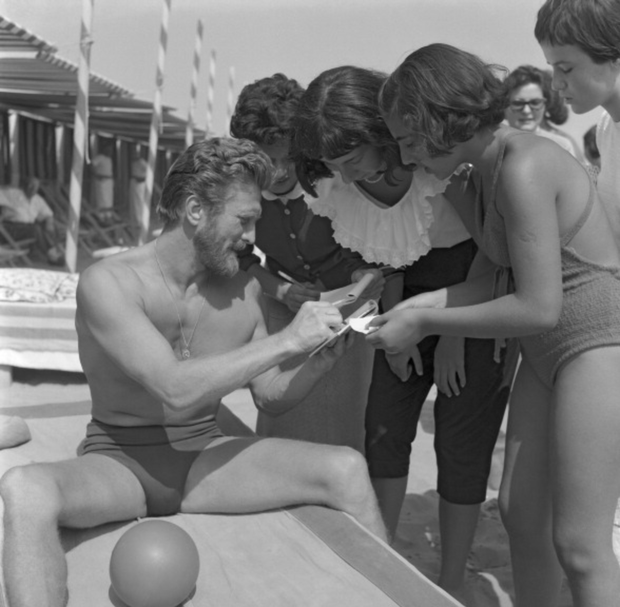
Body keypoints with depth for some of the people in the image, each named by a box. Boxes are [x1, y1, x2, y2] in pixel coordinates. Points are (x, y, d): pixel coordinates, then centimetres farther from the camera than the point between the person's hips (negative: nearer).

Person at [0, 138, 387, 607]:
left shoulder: (244, 291, 1)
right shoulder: (108, 283, -15)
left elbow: (271, 396, 10)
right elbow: (176, 390, -27)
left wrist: (322, 361, -10)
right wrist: (286, 341, -24)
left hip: (205, 457, 4)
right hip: (120, 462, -3)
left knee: (348, 469, -16)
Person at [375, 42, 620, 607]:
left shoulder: (523, 166, -22)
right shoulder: (484, 169, 5)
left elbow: (537, 306, -23)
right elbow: (512, 278, 6)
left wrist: (426, 323, -16)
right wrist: (427, 301, -6)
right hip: (547, 349, 9)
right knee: (520, 511, 13)